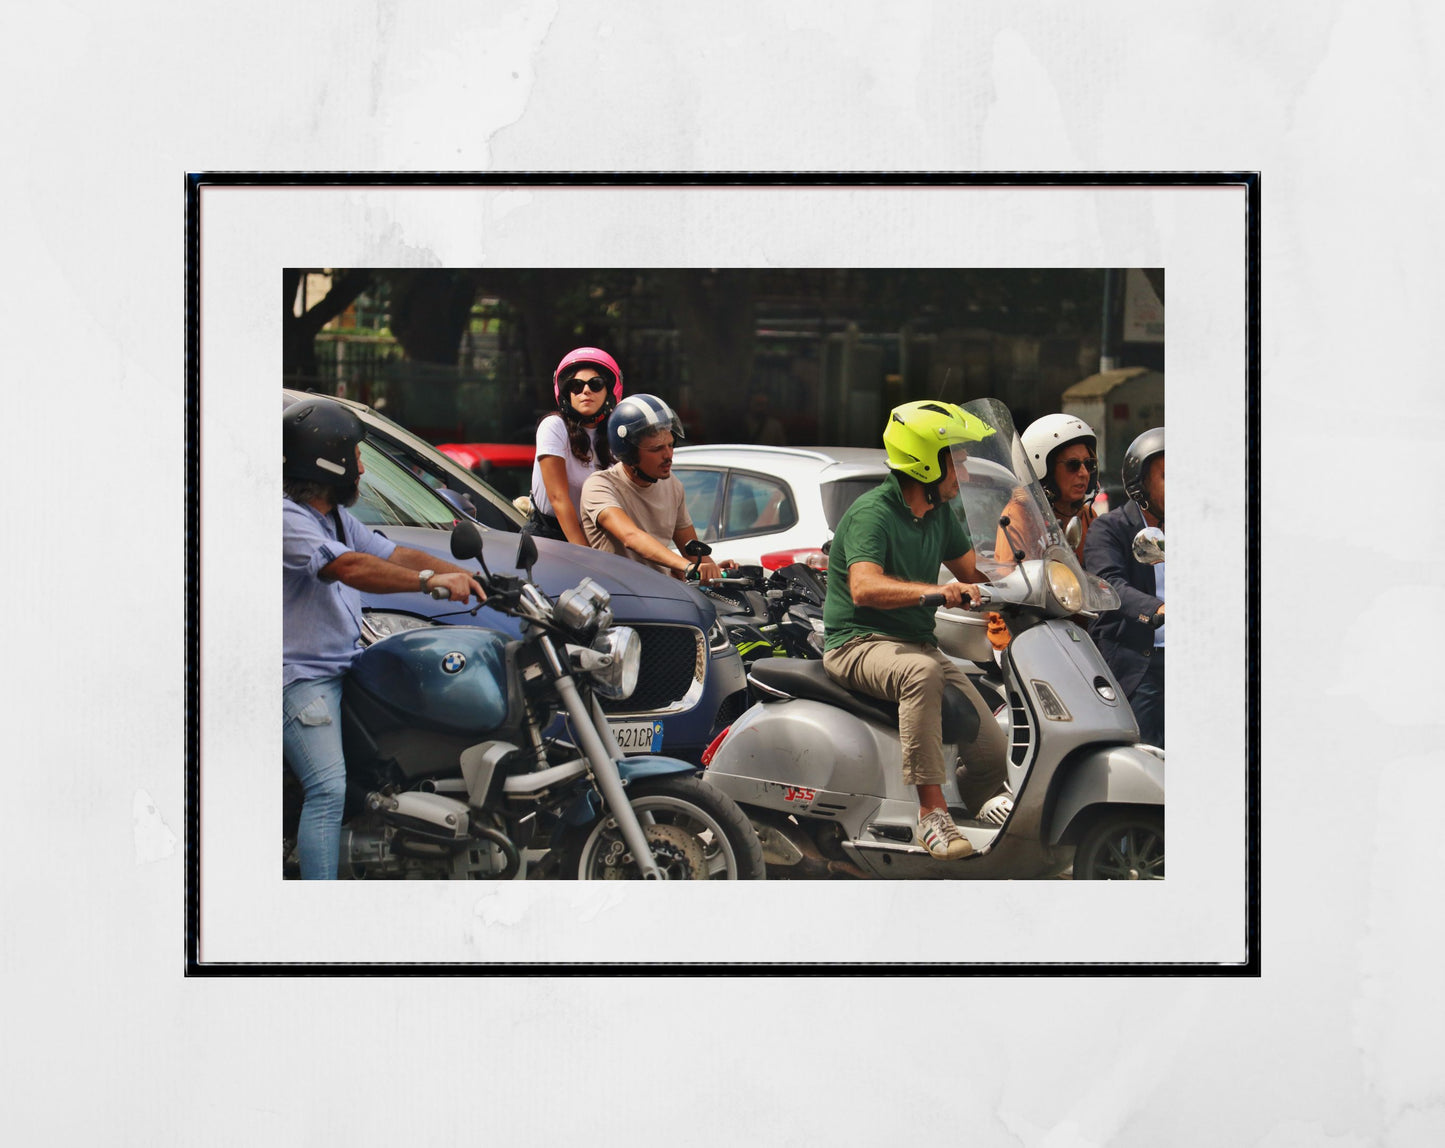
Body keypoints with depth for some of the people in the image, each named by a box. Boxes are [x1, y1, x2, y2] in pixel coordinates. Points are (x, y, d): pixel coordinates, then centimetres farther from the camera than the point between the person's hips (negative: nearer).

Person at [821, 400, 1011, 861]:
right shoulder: (872, 511, -16)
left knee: (994, 753, -7)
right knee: (922, 672, -41)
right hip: (859, 644, -8)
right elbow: (864, 588, -31)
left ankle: (984, 797, 25)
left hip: (920, 643, 8)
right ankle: (931, 812, -39)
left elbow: (974, 571, 19)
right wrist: (933, 591, -46)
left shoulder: (939, 512, 11)